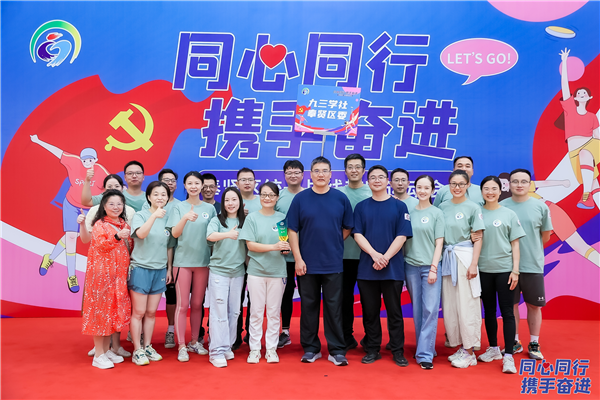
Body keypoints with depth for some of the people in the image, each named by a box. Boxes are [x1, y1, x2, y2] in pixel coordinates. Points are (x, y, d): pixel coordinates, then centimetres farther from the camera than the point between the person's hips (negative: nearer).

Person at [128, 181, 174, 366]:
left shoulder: (168, 218, 5)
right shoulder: (140, 215, -6)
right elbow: (141, 234, -27)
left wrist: (169, 268, 10)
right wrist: (154, 215, -38)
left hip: (160, 270, 4)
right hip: (140, 268, -4)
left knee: (151, 312, 11)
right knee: (138, 312, 1)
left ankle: (147, 347, 23)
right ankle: (137, 351, 12)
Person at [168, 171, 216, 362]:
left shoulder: (209, 208, 7)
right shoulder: (179, 207, 1)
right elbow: (175, 233, -10)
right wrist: (185, 218, -27)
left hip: (203, 261, 2)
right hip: (182, 260, -2)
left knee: (197, 304, 11)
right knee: (182, 304, -2)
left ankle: (194, 342, 23)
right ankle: (181, 346, 6)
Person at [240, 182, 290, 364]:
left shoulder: (283, 218, 6)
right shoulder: (252, 217, 0)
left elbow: (289, 243, 12)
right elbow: (250, 245, -8)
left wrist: (287, 248, -12)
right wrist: (274, 247, -19)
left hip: (277, 271, 1)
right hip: (256, 270, -1)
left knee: (274, 311, 7)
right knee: (256, 311, 5)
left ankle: (271, 348, 19)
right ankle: (254, 349, 16)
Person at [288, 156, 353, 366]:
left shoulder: (341, 198, 2)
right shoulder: (300, 198, 0)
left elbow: (347, 228, 10)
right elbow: (292, 230, -1)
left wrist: (332, 244, 5)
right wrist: (298, 259, -6)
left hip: (333, 264, 0)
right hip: (307, 264, 0)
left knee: (333, 307, 5)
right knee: (308, 307, 9)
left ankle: (337, 350, 15)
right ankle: (310, 348, 22)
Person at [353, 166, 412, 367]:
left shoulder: (399, 206, 3)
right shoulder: (361, 207, 7)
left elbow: (402, 236, -4)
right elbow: (357, 234, 0)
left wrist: (385, 257, -14)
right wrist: (374, 254, -15)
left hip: (393, 268, -1)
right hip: (366, 268, 2)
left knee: (394, 311, 6)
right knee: (370, 312, 8)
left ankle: (398, 351, 17)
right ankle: (372, 350, 20)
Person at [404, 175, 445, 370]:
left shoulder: (437, 213, 3)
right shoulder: (409, 212, 9)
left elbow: (439, 243, -1)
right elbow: (403, 239, 10)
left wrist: (433, 268, -9)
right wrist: (401, 264, 2)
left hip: (430, 266, -2)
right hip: (411, 266, 3)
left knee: (430, 309, -6)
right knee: (417, 310, 8)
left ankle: (425, 354, -1)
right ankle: (423, 347, 21)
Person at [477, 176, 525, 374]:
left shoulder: (509, 214, 1)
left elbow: (515, 245, 1)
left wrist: (515, 270, -5)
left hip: (504, 269, -2)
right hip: (483, 269, 2)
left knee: (507, 311, -2)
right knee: (489, 311, 13)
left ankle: (508, 356, 2)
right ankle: (493, 349, 27)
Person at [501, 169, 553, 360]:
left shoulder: (540, 206, -1)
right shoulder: (501, 206, -2)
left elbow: (546, 236, 7)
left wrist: (530, 249, 5)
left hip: (533, 265, 0)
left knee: (534, 305, 10)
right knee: (511, 304, 10)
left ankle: (534, 344, 25)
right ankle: (514, 342, 26)